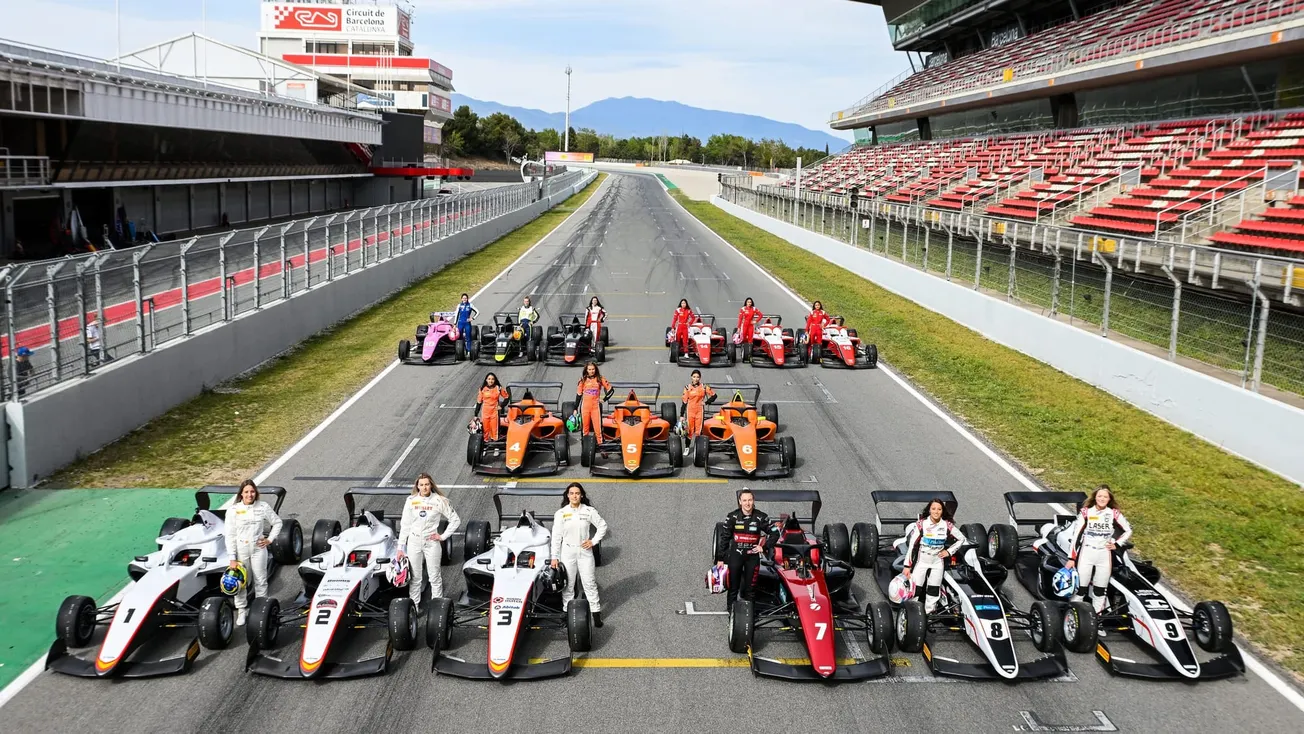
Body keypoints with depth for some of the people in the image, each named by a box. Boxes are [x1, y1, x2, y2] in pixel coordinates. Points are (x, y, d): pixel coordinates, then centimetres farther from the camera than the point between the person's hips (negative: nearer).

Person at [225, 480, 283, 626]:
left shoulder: (263, 507, -4)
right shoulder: (233, 510, -8)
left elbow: (277, 523, 10)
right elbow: (230, 535, -7)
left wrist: (270, 539, 1)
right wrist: (232, 558, -10)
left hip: (258, 549, 1)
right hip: (240, 550, -1)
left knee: (261, 580, 9)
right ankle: (241, 610, 19)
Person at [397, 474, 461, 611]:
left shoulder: (439, 501, -5)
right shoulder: (411, 501, 0)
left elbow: (456, 520, 1)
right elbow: (405, 525, 5)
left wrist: (443, 536, -3)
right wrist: (401, 547, 3)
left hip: (431, 543, -2)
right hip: (414, 542, 2)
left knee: (435, 576, 3)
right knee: (415, 578, 8)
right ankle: (414, 607, 16)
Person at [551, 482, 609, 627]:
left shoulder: (589, 511, -2)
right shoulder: (561, 513, -2)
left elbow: (602, 525, 8)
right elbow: (556, 536, 0)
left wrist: (594, 541, -2)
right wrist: (554, 557, -1)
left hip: (585, 551, 0)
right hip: (567, 552, 0)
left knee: (590, 583, 1)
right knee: (568, 584, 5)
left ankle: (596, 614, 5)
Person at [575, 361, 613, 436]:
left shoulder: (600, 379, 4)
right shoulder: (583, 380, 5)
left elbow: (610, 390, 12)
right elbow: (578, 395, 9)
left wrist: (604, 399, 3)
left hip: (596, 406, -1)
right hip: (585, 407, 1)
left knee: (598, 427, -7)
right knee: (585, 428, 3)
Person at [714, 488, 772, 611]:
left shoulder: (761, 517, -4)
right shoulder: (732, 517, -4)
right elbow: (724, 538, 2)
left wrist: (764, 547, -3)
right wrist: (720, 559, 2)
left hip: (753, 556, 1)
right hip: (735, 555, 0)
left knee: (750, 589, 5)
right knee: (733, 588, 3)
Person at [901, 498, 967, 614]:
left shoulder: (947, 525, -6)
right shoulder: (921, 524, -14)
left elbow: (962, 538, 9)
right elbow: (911, 545, -10)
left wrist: (949, 551, 0)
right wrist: (907, 566, -11)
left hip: (937, 562, 2)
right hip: (921, 561, -2)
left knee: (934, 591, 5)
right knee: (915, 590, -7)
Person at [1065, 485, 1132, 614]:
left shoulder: (1114, 514, -1)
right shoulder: (1085, 512, -6)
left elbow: (1128, 531, 14)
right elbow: (1075, 535, -5)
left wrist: (1117, 544, 1)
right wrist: (1071, 558, -8)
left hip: (1104, 556, 2)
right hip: (1086, 554, -2)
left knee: (1100, 590, 9)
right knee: (1079, 587, -3)